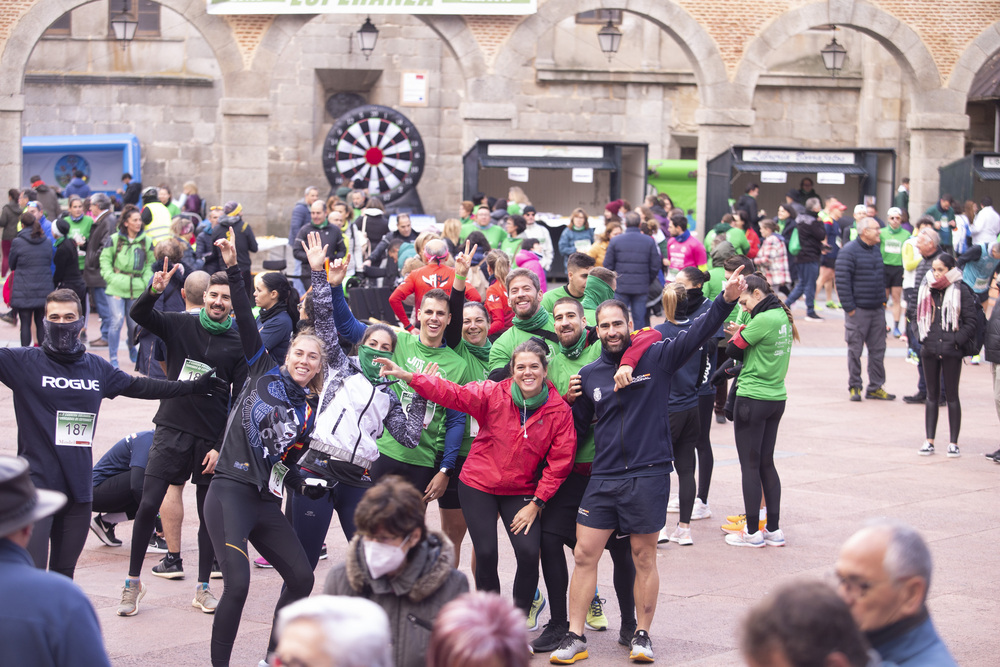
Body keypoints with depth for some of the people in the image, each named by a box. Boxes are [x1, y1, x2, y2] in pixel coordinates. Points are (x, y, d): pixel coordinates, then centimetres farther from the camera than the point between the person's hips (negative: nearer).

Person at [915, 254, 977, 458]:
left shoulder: (961, 291, -5)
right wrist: (921, 337, 3)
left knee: (952, 395, 1)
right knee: (932, 395, 9)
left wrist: (956, 340, -14)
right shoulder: (926, 289, 9)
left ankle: (953, 443, 5)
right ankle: (929, 441, 12)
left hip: (951, 351, -4)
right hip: (929, 349, 4)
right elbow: (919, 315, 17)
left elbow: (970, 322, -6)